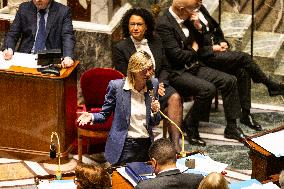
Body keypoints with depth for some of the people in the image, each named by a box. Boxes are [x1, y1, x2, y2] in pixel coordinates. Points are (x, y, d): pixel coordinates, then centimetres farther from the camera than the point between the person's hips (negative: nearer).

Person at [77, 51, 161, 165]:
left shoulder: (153, 84, 1)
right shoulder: (116, 86, -9)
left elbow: (154, 123, 9)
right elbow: (104, 114, -1)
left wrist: (155, 112, -12)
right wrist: (92, 117, -20)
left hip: (147, 145, 4)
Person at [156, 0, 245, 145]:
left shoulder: (186, 20, 9)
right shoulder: (163, 24, -17)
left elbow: (199, 44, 19)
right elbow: (177, 55, -21)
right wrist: (193, 51, -3)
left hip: (192, 67, 9)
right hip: (176, 72, -9)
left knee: (229, 80, -3)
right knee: (208, 89, -30)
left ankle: (231, 128, 4)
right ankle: (189, 127, -10)